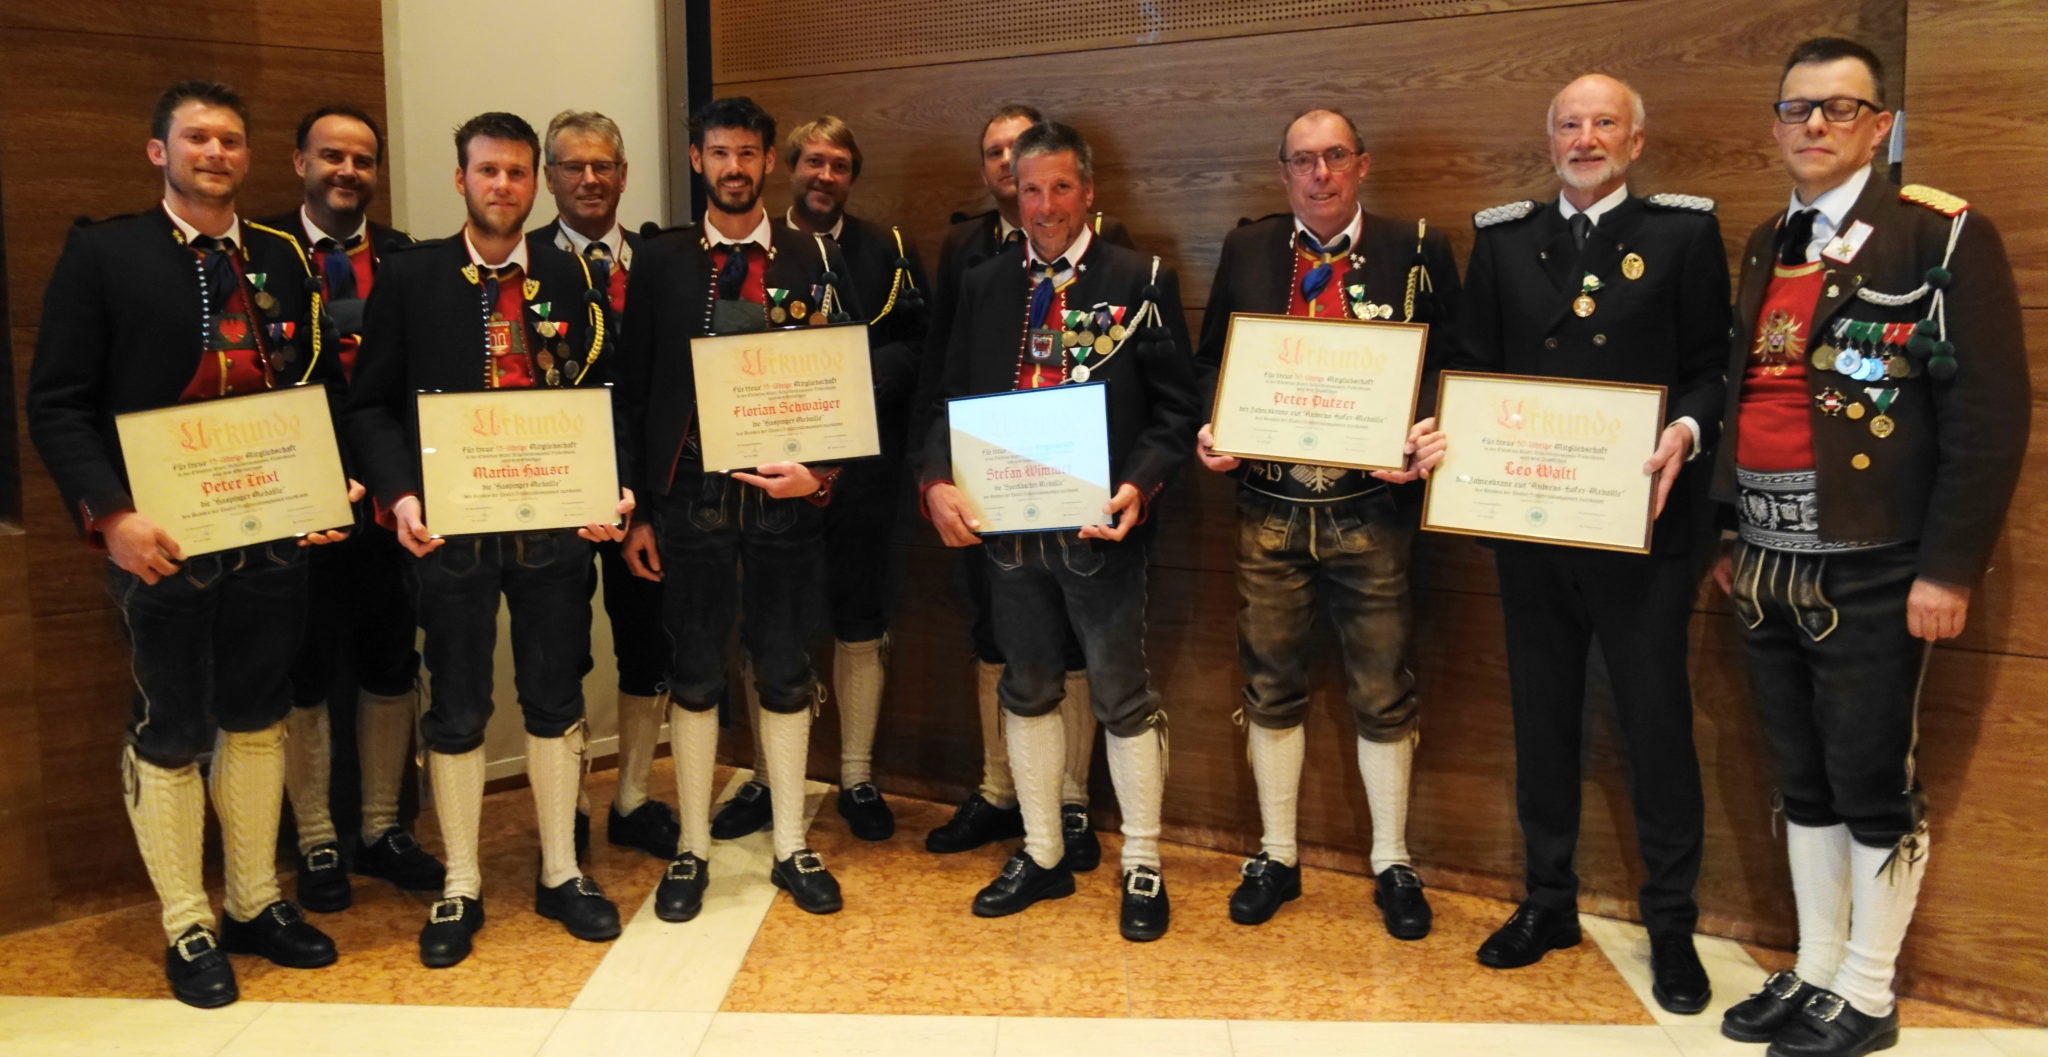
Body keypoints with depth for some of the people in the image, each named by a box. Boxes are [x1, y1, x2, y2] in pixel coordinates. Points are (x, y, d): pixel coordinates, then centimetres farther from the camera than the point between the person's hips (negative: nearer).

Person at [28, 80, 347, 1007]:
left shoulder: (283, 259, 9)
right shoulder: (101, 253, -3)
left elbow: (318, 389, 10)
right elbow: (58, 403, -7)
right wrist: (111, 515, -19)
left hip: (274, 538, 4)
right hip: (162, 542, -4)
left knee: (257, 715, 14)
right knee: (171, 732, 8)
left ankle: (255, 904, 30)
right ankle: (187, 930, 22)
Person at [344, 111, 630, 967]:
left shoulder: (571, 278, 5)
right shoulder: (409, 277, 1)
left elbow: (605, 397, 3)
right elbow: (372, 405, 0)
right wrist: (398, 495, -15)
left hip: (556, 523, 1)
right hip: (449, 526, -1)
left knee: (555, 700, 11)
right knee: (456, 711, 8)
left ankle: (560, 874, 25)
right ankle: (459, 889, 23)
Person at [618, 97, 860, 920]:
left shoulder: (818, 260, 4)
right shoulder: (661, 261, 4)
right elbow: (636, 390, 3)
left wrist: (821, 474, -12)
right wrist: (637, 510, -1)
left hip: (786, 494, 0)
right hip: (690, 497, 0)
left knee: (785, 675, 9)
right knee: (695, 679, 8)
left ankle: (791, 847, 22)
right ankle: (691, 850, 22)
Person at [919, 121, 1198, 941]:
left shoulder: (1140, 282, -4)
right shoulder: (983, 285, 7)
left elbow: (1174, 408, -6)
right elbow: (951, 401, 6)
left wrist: (1138, 486, -21)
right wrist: (938, 483, -11)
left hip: (1099, 524, -4)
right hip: (1005, 523, 4)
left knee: (1123, 699, 6)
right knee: (1027, 690, 15)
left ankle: (1142, 867, 22)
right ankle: (1040, 856, 31)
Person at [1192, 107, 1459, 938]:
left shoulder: (1416, 252, 0)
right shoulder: (1246, 251, 6)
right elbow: (1209, 363, 11)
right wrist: (1210, 434, -7)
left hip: (1370, 509, -2)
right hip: (1269, 507, 2)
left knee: (1382, 696, 7)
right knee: (1270, 688, 11)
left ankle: (1392, 864, 24)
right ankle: (1276, 858, 26)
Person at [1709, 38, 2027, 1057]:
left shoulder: (1943, 235, -7)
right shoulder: (1766, 246, 14)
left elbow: (1990, 413, -11)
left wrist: (1949, 569, -14)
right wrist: (1733, 536, 13)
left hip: (1870, 573, -6)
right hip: (1768, 569, 6)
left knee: (1873, 788, 3)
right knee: (1803, 783, 15)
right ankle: (1812, 972, 28)